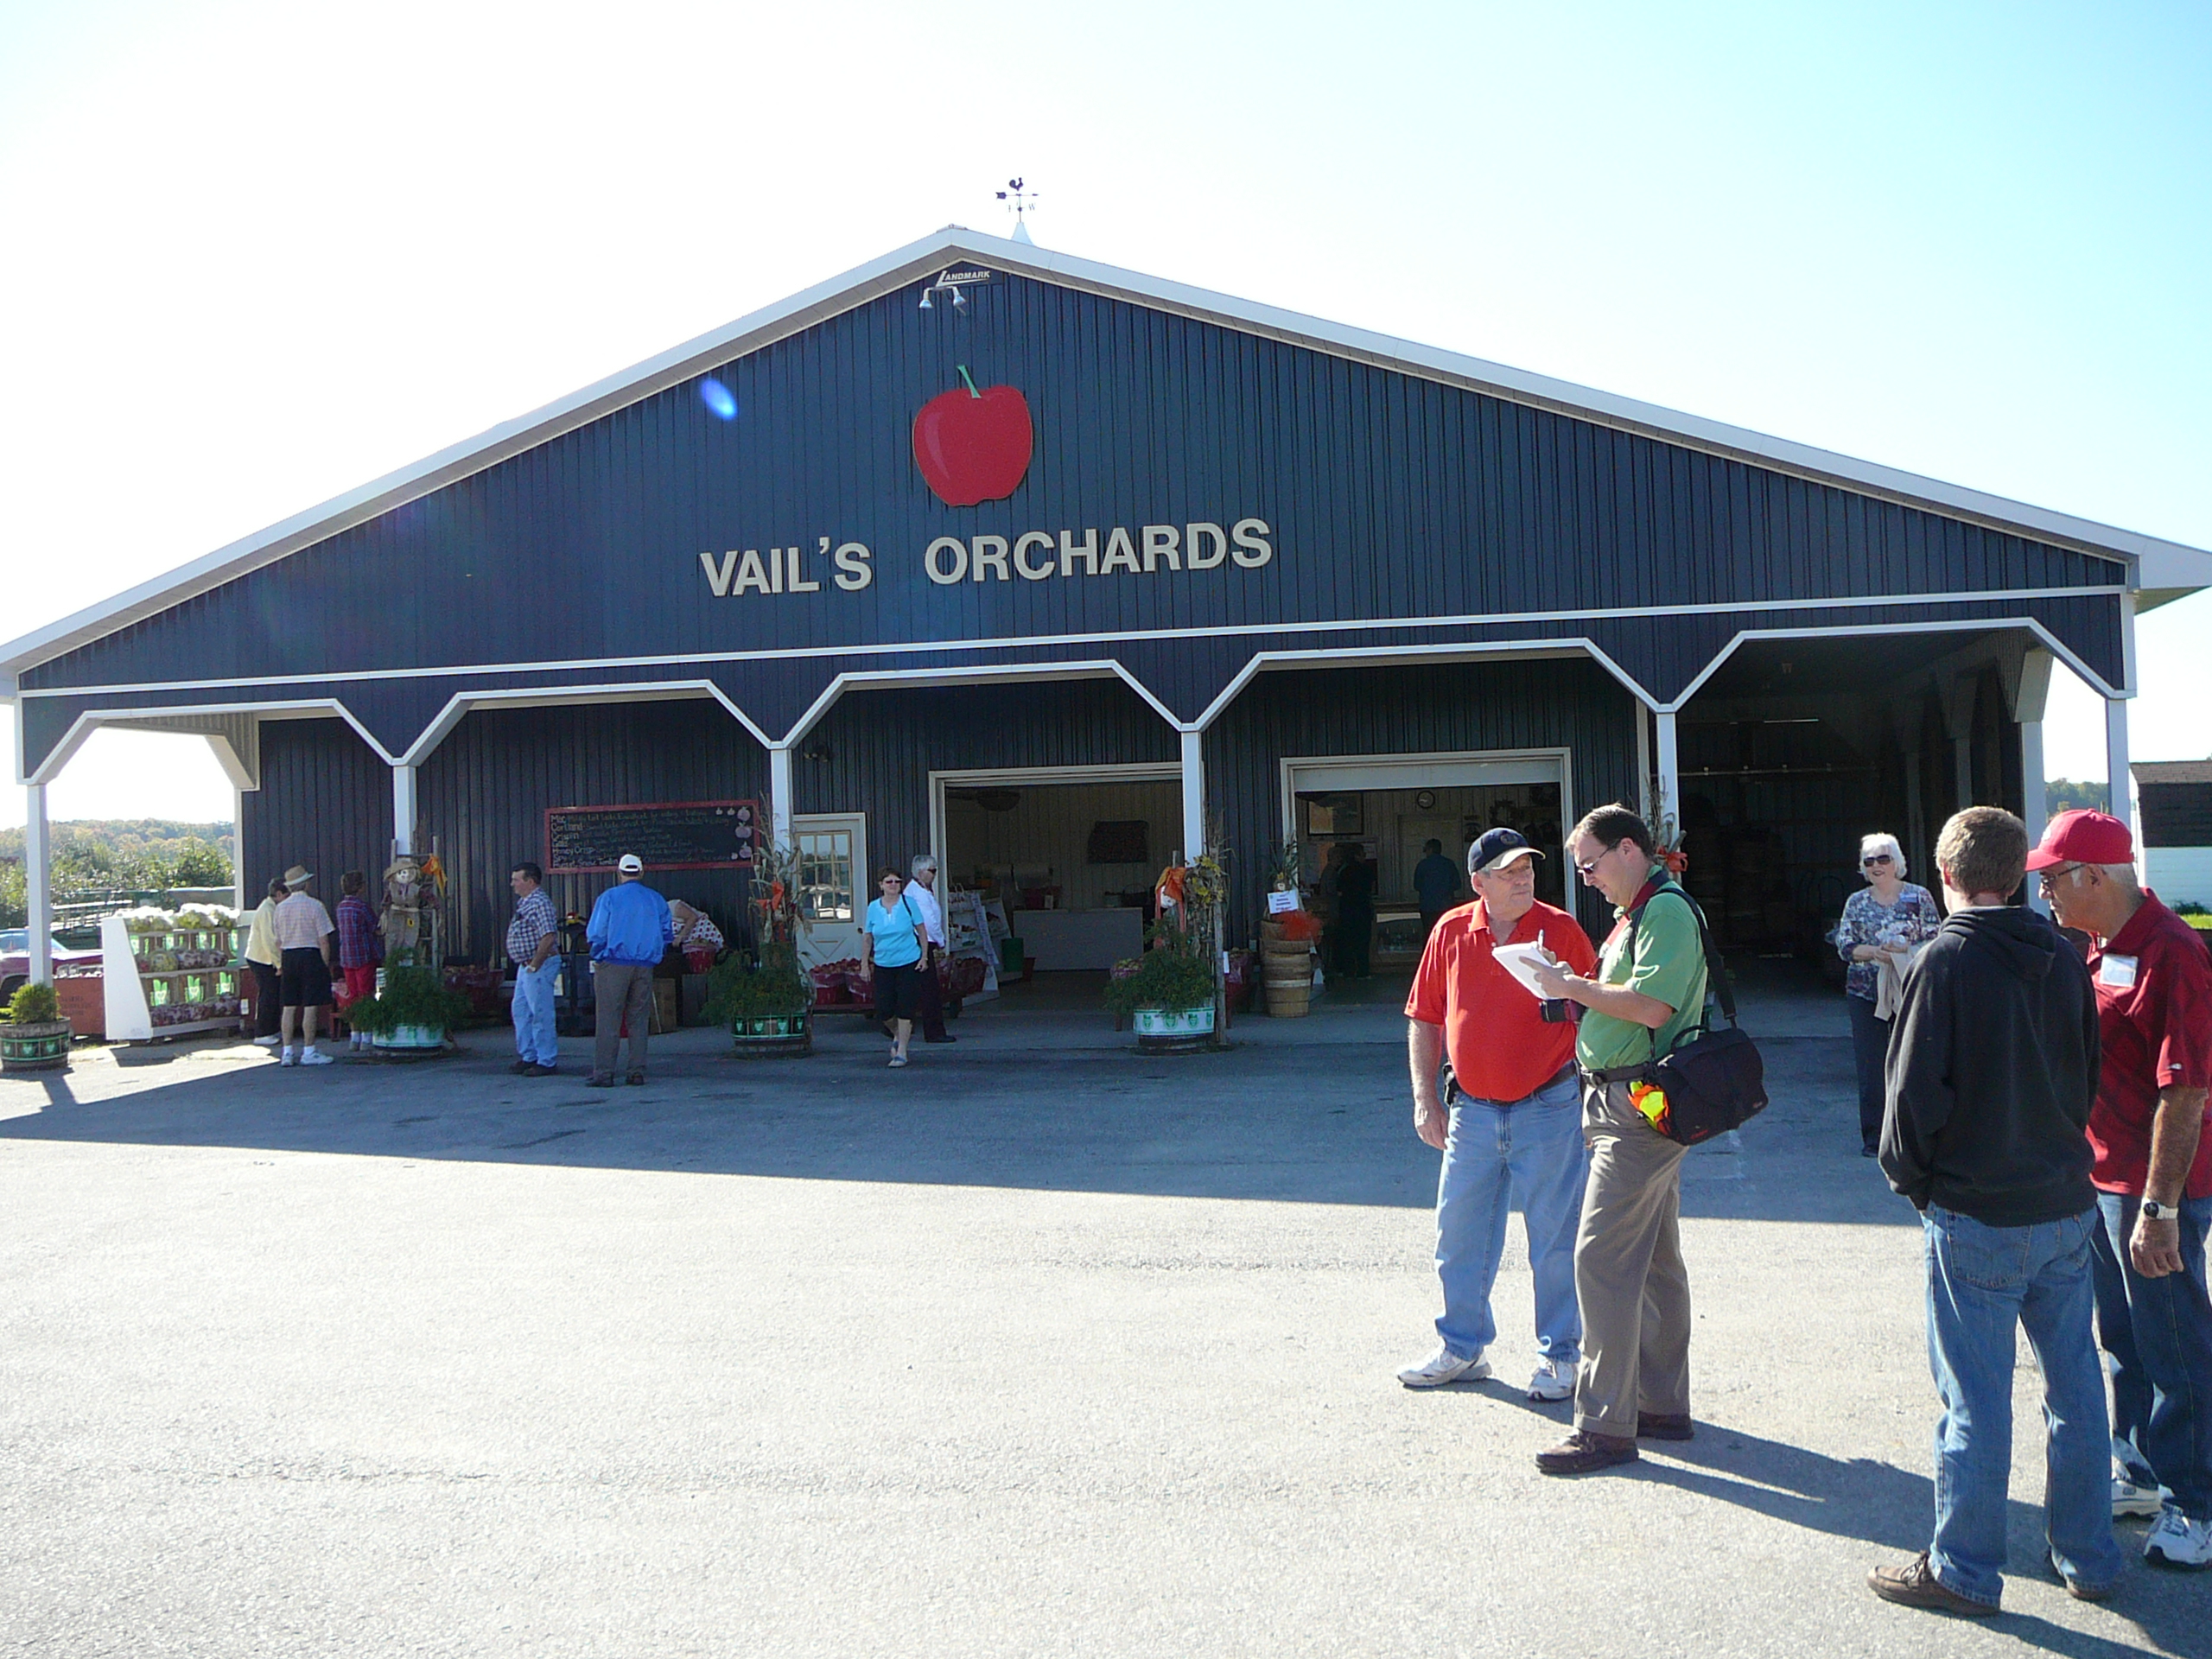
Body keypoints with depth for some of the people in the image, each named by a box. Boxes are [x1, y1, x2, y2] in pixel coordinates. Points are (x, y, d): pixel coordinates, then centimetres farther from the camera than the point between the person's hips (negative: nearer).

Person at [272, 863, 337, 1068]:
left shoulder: (280, 908, 7)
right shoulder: (314, 905, -8)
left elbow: (278, 941, 11)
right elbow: (323, 940, -9)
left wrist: (281, 964, 18)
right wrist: (326, 965, -2)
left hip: (288, 957, 5)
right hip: (310, 956, -5)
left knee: (289, 1006, 7)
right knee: (311, 1006, -3)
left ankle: (287, 1052, 7)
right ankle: (309, 1052, -3)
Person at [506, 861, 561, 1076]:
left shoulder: (539, 903, -17)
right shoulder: (525, 902, 15)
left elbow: (548, 937, -25)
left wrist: (534, 965, -21)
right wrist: (527, 965, 15)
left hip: (540, 966, -11)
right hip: (526, 966, 11)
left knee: (541, 1014, -5)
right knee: (520, 1010, 15)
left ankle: (547, 1062, 1)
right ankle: (528, 1056, 23)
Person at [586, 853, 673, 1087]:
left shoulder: (609, 898, -4)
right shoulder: (656, 900, 7)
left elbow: (595, 934, -5)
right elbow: (667, 934, 10)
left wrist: (597, 957, 11)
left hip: (613, 965, -3)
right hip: (644, 967, 4)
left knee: (608, 1020, -3)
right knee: (639, 1020, 9)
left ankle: (604, 1073, -6)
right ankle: (637, 1071, 7)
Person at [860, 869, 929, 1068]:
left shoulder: (908, 903, -2)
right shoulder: (873, 907, 3)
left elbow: (922, 931, 4)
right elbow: (867, 938, 9)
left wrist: (924, 957, -1)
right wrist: (864, 965, 7)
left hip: (909, 964, -2)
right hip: (883, 965, 2)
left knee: (905, 1008, -5)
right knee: (883, 1010, -1)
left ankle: (901, 1051, 5)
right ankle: (897, 1035, 31)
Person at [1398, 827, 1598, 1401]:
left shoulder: (1561, 931, -5)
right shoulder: (1450, 932, 2)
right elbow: (1424, 1019, 8)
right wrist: (1425, 1099, 3)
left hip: (1548, 1110, -3)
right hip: (1471, 1110, 3)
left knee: (1555, 1240, 4)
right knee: (1459, 1236, 12)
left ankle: (1559, 1357, 19)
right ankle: (1460, 1349, 28)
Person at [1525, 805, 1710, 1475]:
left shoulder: (1667, 909, -13)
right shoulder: (1639, 912, 19)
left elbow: (1651, 1006, -24)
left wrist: (1574, 986, -15)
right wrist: (1578, 991, 7)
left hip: (1639, 1105, -11)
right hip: (1633, 1106, 11)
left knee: (1601, 1257, -11)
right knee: (1653, 1258, 15)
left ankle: (1606, 1425, -7)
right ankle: (1664, 1406, 24)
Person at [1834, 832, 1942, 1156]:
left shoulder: (1919, 896, 4)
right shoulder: (1856, 902, 9)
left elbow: (1936, 941, 0)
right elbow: (1844, 946, 4)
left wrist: (1905, 949, -17)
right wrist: (1873, 952, -14)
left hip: (1910, 992, -1)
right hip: (1865, 994, 1)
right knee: (1870, 1068, 1)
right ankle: (1873, 1138, 8)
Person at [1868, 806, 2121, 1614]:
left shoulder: (1947, 958, -15)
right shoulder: (2063, 957, 3)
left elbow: (1915, 1087, -15)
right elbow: (2088, 1074, 14)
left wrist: (1908, 1174, 1)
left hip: (1976, 1214, -6)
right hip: (2066, 1205, 6)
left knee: (1976, 1399, 2)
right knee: (2074, 1385, 15)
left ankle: (1963, 1571, 13)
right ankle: (2088, 1557, 27)